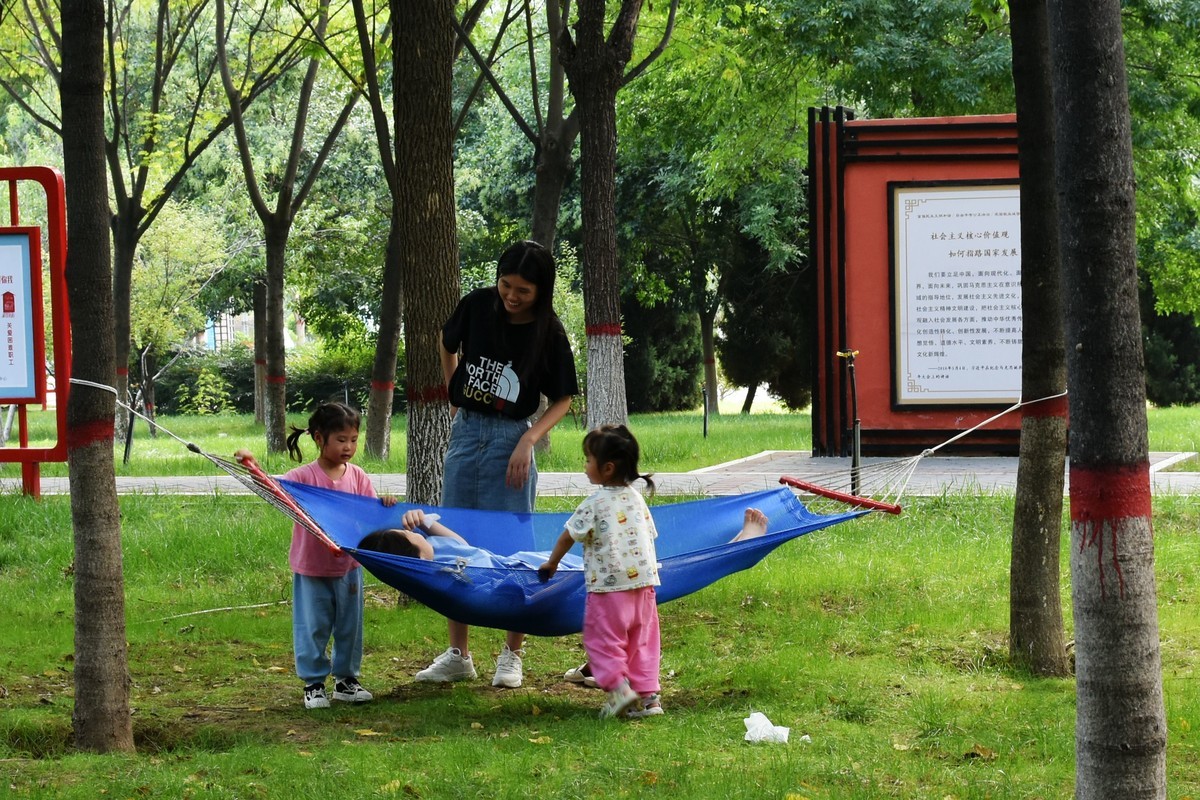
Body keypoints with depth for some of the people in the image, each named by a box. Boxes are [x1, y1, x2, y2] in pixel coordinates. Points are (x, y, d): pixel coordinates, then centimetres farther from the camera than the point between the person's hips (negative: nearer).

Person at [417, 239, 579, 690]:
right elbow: (448, 343, 18)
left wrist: (528, 441, -16)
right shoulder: (478, 305, -3)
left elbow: (563, 399, -3)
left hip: (511, 437, -4)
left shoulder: (548, 333, -10)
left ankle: (512, 655, 11)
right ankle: (458, 655, 16)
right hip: (465, 432, 4)